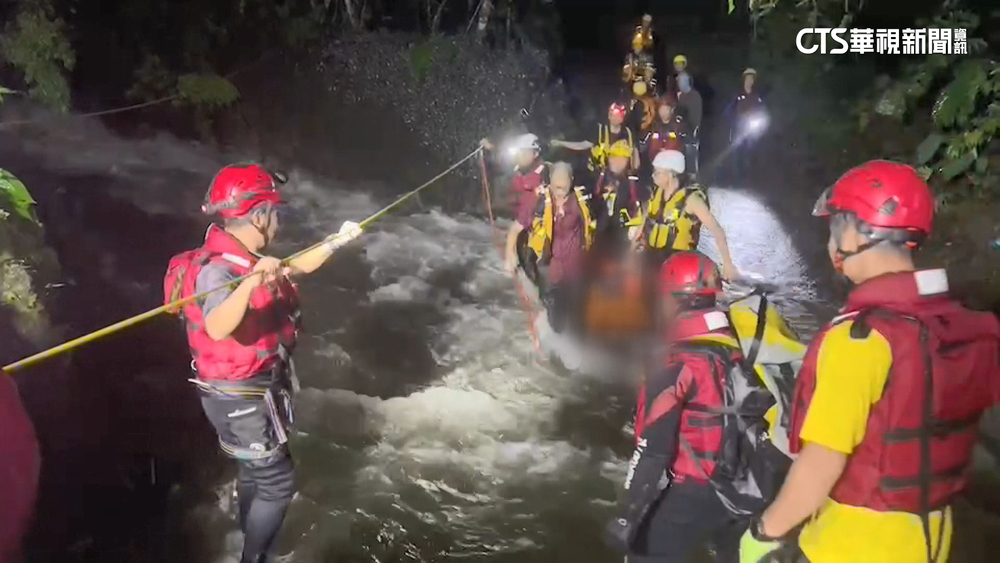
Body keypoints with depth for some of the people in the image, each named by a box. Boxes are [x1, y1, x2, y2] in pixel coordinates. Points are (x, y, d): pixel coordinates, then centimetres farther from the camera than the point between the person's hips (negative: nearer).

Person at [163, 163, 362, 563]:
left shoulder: (246, 259, 1)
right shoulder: (217, 268, -29)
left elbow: (291, 269, 18)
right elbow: (217, 328, -48)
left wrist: (336, 241, 14)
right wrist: (252, 282, -61)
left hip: (256, 389, 10)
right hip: (239, 398, -10)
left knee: (256, 469, 27)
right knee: (276, 481, 1)